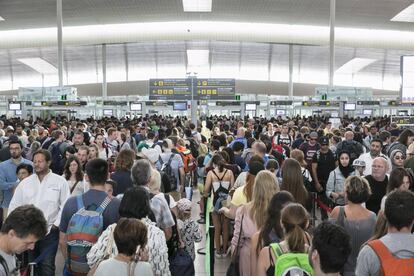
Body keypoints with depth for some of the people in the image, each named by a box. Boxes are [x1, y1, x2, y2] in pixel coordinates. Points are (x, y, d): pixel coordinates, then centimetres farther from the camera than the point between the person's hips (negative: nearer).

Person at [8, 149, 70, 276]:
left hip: (49, 232, -3)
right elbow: (14, 205, 10)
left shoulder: (60, 182, -3)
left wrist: (56, 224, -10)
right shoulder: (25, 182, 7)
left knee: (47, 266, 0)